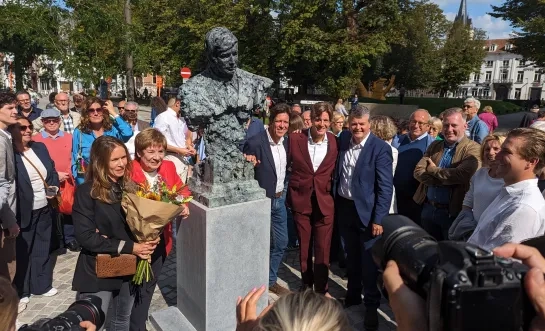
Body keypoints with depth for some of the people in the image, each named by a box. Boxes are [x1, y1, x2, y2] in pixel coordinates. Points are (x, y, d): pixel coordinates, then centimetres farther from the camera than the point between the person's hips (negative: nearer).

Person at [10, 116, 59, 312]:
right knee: (22, 251, 9)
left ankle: (41, 285, 32)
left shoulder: (40, 147, 7)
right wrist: (16, 213, -21)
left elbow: (52, 171, 14)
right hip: (24, 212, -6)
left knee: (42, 248, 17)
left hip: (44, 208, 6)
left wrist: (54, 187, -4)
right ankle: (21, 292, 26)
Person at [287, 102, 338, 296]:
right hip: (300, 200, 1)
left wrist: (331, 191, 1)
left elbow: (334, 171, 6)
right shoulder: (295, 139, -7)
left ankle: (321, 288, 22)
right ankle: (307, 284, 34)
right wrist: (291, 192, 2)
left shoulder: (335, 142, -4)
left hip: (324, 201, 0)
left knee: (323, 248, 4)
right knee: (304, 246, 15)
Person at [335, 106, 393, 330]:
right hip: (344, 207, 5)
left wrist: (379, 219, -17)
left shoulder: (380, 148, -15)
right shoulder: (343, 140, 1)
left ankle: (371, 304, 22)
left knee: (368, 260, 5)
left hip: (366, 211, -5)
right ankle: (353, 294, 37)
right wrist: (334, 202, 10)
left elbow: (386, 187, -15)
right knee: (351, 256, 19)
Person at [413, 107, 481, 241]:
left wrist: (433, 170, -11)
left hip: (453, 212, -5)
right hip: (428, 209, 5)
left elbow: (461, 175, -25)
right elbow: (418, 172, -2)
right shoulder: (434, 146, 8)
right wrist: (446, 179, -16)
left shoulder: (473, 149, -9)